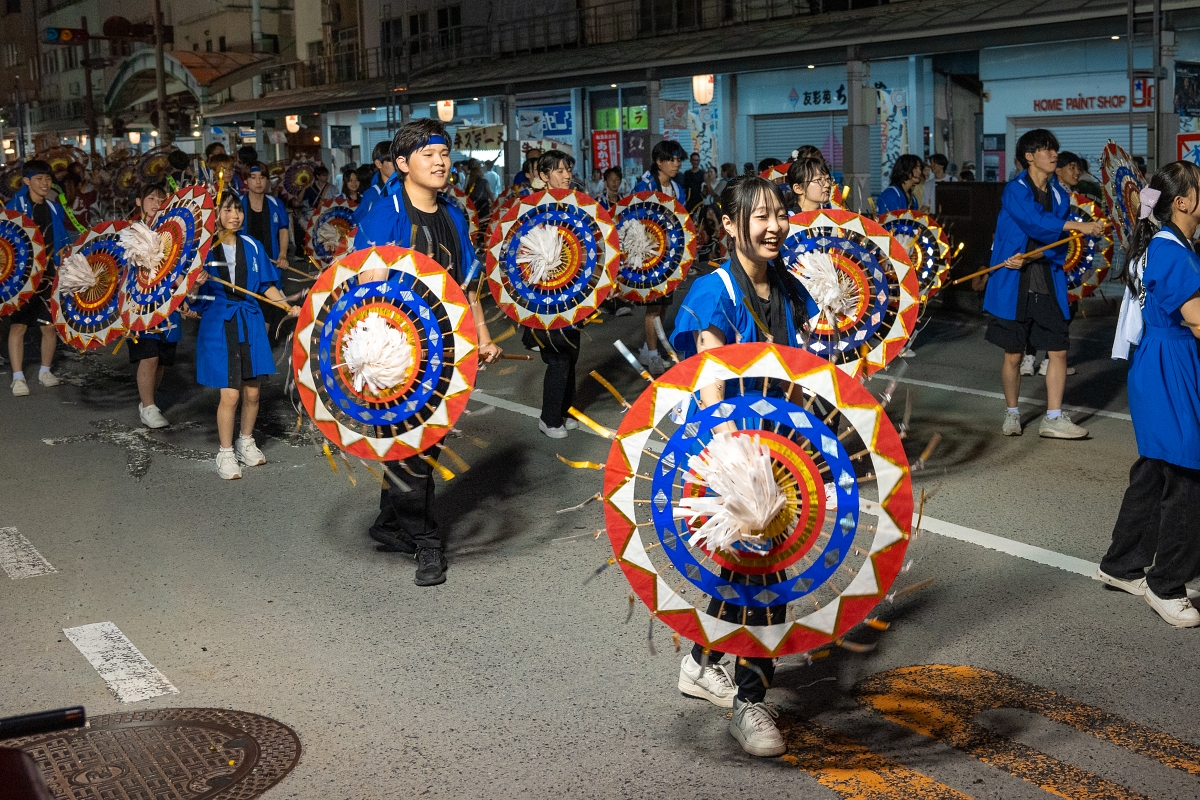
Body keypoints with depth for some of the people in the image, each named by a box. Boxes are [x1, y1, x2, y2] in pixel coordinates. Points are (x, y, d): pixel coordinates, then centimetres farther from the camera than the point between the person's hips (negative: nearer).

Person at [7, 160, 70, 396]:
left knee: (50, 324, 8)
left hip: (49, 275, 4)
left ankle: (45, 370, 23)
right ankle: (18, 376, 3)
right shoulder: (15, 206, -5)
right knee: (18, 325, -3)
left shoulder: (55, 210, 10)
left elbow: (63, 241, 19)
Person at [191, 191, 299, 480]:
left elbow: (266, 285, 11)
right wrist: (195, 283, -25)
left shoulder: (251, 246, 4)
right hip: (218, 325, -3)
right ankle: (226, 452, 11)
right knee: (230, 394, -6)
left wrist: (288, 306, -1)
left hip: (250, 324, 3)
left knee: (251, 391, 8)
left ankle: (246, 442, 30)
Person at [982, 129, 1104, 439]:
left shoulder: (1060, 195, 9)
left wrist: (1031, 257, -14)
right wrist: (1078, 226, -32)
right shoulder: (1015, 190, -6)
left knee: (1058, 351, -1)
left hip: (1049, 285, 4)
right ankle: (1012, 413, 23)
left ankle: (1053, 419, 7)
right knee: (1013, 355, 4)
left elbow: (1059, 245, 3)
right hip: (1014, 285, -4)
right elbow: (1036, 222, -25)